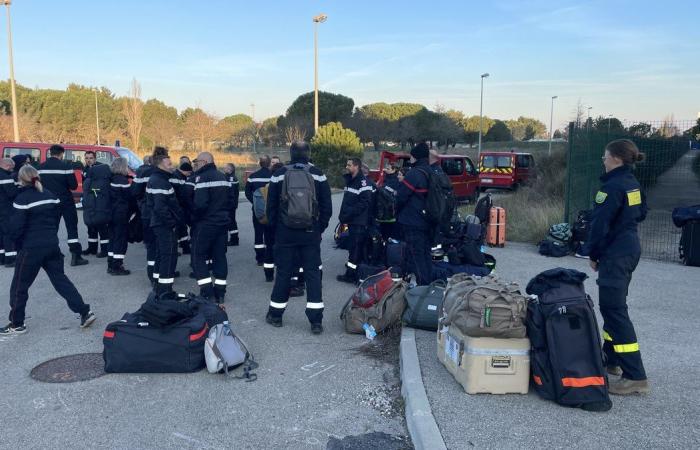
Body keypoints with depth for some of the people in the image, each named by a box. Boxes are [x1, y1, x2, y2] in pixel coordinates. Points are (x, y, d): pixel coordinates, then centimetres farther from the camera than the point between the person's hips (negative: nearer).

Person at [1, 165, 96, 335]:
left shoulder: (22, 199, -14)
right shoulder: (50, 196, 7)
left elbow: (16, 228, -14)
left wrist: (20, 244, 3)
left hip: (31, 249, -6)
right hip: (52, 245, 6)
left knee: (19, 285, 8)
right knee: (60, 279, 12)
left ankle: (17, 324, 17)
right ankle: (85, 312, 6)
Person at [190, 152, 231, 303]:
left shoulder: (202, 177, -14)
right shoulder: (223, 177, 12)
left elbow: (200, 203, -23)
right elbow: (229, 200, 14)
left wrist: (193, 216, -7)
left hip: (205, 224, -7)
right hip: (222, 223, 8)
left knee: (198, 256, 3)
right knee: (219, 256, 11)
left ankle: (207, 293, -4)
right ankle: (219, 293, 15)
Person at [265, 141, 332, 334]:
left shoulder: (279, 175, 0)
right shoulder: (318, 174, -1)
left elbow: (271, 206, 3)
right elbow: (327, 206, 0)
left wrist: (275, 228, 13)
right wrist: (320, 227, 10)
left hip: (285, 233, 1)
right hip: (311, 233, 0)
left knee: (283, 272, 10)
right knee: (313, 273, 3)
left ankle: (275, 314, 22)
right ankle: (316, 321, 2)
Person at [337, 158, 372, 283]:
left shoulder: (363, 182, -13)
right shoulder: (349, 180, 16)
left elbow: (364, 203, -20)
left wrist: (349, 213, -20)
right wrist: (343, 214, 12)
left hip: (359, 222, -9)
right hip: (351, 221, 9)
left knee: (355, 247, -7)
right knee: (354, 246, 14)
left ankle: (351, 274, -2)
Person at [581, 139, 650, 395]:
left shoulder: (613, 186, -18)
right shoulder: (634, 185, 10)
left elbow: (600, 223, -17)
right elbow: (641, 213, 22)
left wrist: (592, 253, -7)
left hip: (614, 254, -10)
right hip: (631, 248, 10)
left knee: (614, 309, -9)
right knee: (613, 306, 19)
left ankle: (635, 376, -9)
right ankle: (611, 359, 31)